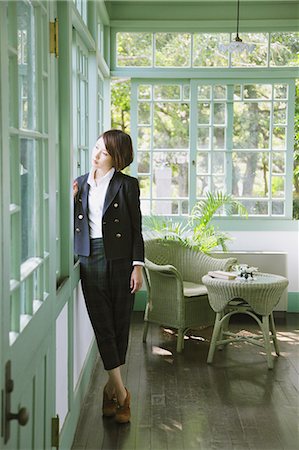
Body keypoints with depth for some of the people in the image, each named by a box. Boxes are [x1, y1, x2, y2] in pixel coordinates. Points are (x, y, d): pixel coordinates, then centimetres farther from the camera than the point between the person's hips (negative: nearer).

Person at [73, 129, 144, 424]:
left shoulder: (127, 185, 0)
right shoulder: (80, 184, 10)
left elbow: (136, 228, 0)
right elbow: (72, 225, 13)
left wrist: (138, 266, -6)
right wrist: (70, 201, -4)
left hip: (120, 259, -2)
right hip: (90, 260, 2)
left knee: (120, 325, 4)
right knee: (102, 325, -2)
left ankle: (110, 389, 19)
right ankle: (120, 392, 4)